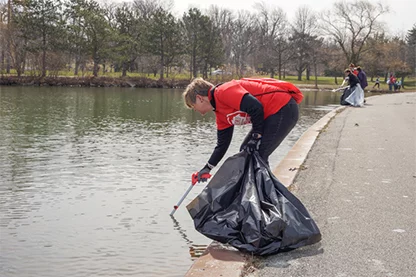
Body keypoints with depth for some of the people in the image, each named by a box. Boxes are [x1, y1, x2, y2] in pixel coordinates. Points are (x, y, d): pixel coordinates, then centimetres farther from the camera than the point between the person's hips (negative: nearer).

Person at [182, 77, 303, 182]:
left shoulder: (223, 91, -16)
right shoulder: (221, 114, 15)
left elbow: (256, 107, -23)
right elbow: (222, 144, 23)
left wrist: (256, 137, -14)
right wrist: (207, 168, 23)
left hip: (284, 108, -10)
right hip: (271, 115, 10)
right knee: (246, 152, 13)